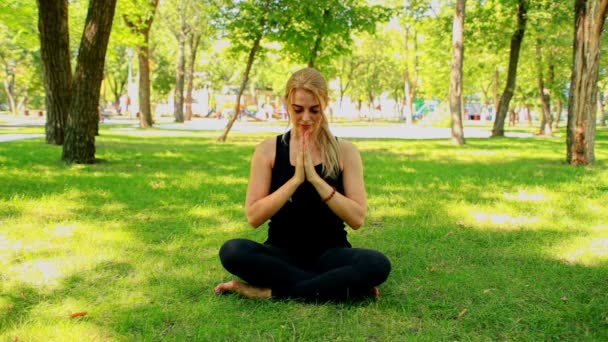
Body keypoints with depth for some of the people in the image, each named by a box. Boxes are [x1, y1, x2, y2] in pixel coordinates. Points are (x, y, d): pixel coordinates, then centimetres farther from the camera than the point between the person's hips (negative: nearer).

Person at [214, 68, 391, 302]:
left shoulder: (345, 151, 0)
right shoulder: (268, 150, 0)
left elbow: (357, 218, -9)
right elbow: (254, 217, -7)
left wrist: (315, 179, -18)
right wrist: (296, 179, -17)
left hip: (329, 253, 0)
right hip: (282, 253, 0)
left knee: (378, 264, -31)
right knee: (232, 251, -30)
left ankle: (270, 292, -22)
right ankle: (337, 286, -22)